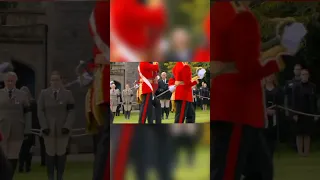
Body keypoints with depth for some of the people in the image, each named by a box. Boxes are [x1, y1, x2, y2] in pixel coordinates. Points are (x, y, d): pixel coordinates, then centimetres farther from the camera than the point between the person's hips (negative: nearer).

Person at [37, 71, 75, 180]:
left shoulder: (67, 94, 1)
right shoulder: (43, 94, 2)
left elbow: (71, 112, -3)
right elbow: (40, 111, -2)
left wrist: (67, 126, -14)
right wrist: (44, 127, -11)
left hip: (62, 129, 0)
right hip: (49, 129, 0)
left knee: (61, 153, 4)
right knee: (50, 154, 2)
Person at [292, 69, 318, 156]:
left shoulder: (312, 86, 3)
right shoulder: (296, 86, -3)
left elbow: (315, 101, 5)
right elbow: (294, 101, -5)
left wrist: (315, 113, 1)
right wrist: (294, 114, -11)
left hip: (309, 113, 2)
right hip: (300, 113, -2)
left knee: (307, 134, 4)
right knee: (300, 133, 1)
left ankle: (306, 152, 7)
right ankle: (300, 152, 4)